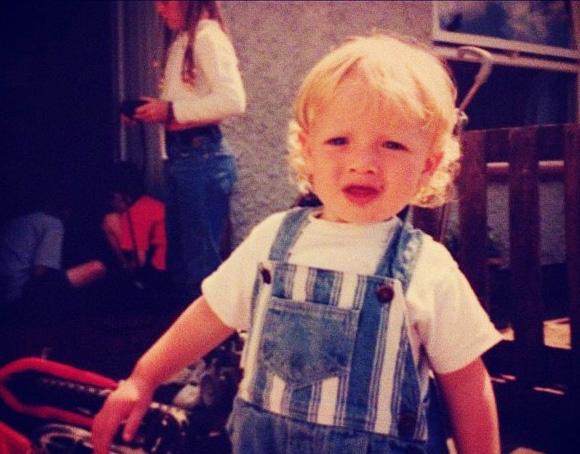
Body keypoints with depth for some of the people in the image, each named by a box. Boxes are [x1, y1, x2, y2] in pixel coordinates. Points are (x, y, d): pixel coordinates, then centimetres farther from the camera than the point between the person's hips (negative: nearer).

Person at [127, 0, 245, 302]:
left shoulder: (207, 36, -9)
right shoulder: (181, 43, 17)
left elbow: (233, 101, -21)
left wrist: (171, 110, -16)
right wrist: (151, 113, 3)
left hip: (202, 156, -9)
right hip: (178, 156, 9)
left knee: (202, 260, -2)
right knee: (177, 259, 15)